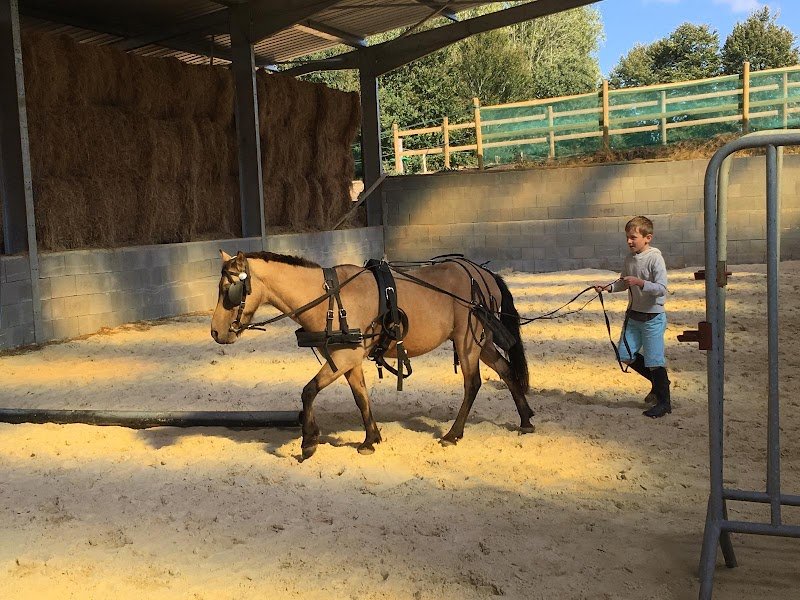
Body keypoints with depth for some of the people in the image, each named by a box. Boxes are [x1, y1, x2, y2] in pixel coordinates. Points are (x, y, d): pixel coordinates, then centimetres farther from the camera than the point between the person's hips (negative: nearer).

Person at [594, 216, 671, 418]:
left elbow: (661, 289, -23)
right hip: (633, 315, 8)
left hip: (653, 317, -8)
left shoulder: (655, 258, -17)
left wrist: (639, 282, -33)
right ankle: (658, 382, 29)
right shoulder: (629, 259, 5)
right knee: (625, 355, 9)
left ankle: (664, 402, 15)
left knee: (654, 360, -2)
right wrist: (609, 287, 2)